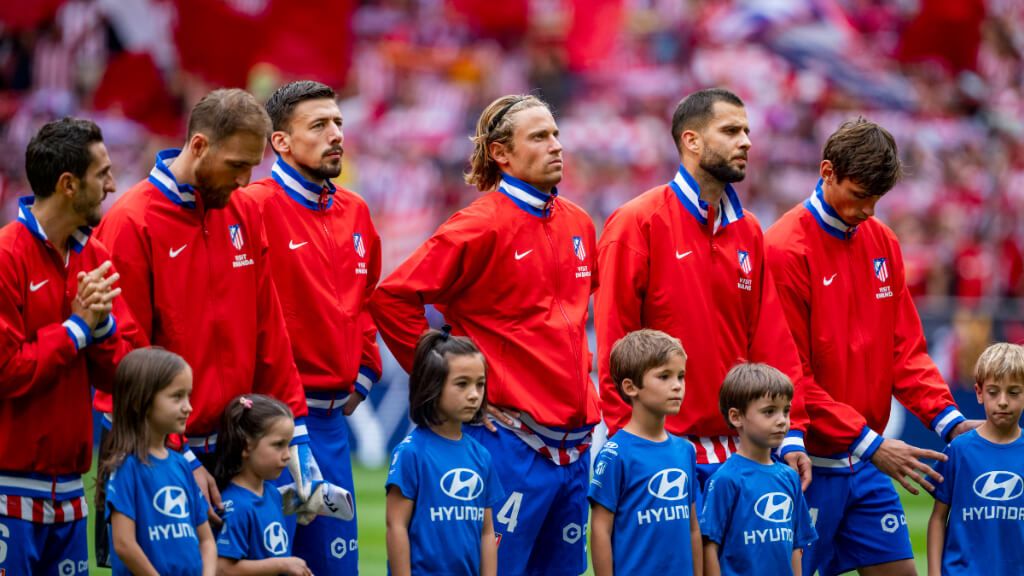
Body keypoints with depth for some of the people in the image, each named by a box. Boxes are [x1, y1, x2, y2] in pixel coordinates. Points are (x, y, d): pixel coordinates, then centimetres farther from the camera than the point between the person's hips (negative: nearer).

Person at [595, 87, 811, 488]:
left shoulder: (748, 232, 14)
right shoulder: (638, 223, -5)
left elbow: (772, 341, 11)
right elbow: (614, 341, -9)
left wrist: (791, 434, 3)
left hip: (734, 451, 6)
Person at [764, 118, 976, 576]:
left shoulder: (883, 243, 9)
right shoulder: (785, 249, -13)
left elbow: (905, 348, 12)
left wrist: (948, 418, -4)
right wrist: (868, 444, -18)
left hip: (867, 467, 7)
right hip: (811, 464, -7)